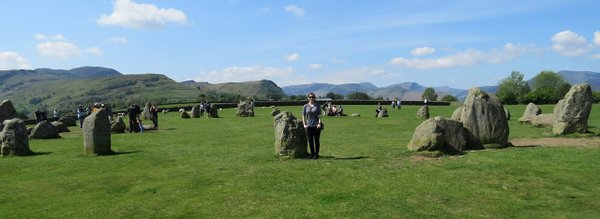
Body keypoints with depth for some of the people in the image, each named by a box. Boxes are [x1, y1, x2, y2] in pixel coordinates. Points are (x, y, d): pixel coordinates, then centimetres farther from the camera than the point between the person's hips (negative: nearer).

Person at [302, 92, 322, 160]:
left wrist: (319, 123, -12)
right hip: (309, 126, 1)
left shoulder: (317, 106, 4)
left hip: (316, 126, -1)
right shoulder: (305, 106, 7)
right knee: (310, 141, 4)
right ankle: (312, 154, 16)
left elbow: (319, 115, 1)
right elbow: (303, 116, 9)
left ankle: (316, 154, 12)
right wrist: (304, 124, -2)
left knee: (316, 140, 2)